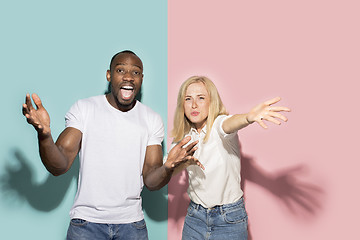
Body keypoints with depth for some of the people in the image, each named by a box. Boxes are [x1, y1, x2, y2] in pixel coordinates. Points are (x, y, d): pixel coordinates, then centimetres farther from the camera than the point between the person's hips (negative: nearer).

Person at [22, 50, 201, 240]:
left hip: (132, 223, 2)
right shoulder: (83, 108, -4)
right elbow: (59, 167, -11)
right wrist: (44, 134, -31)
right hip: (86, 222, -1)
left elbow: (151, 181, -4)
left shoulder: (152, 119, 0)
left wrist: (168, 167, -26)